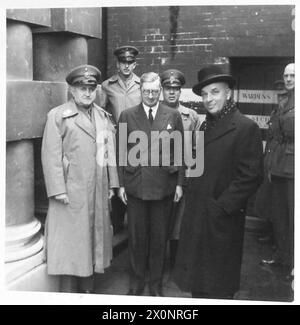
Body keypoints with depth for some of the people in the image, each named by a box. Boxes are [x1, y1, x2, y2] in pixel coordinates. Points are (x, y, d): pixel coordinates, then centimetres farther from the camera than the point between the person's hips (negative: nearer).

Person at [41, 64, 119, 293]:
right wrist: (58, 189, -14)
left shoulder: (104, 116, 13)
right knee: (69, 243, 2)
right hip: (71, 192, -5)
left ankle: (88, 289, 28)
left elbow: (110, 152, 11)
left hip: (98, 192, 6)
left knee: (94, 238, 13)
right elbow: (51, 155, -9)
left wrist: (111, 184, 7)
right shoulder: (58, 116, -3)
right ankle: (68, 291, 15)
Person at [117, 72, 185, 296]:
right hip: (135, 186, 0)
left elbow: (180, 152, 4)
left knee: (160, 237, 10)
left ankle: (156, 283, 28)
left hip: (164, 187, 0)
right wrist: (120, 184, 0)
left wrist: (180, 183, 1)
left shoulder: (174, 116, 3)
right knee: (137, 237, 11)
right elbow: (121, 152, 3)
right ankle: (137, 282, 29)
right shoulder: (127, 116, 2)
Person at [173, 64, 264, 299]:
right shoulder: (205, 126, 12)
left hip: (221, 220, -7)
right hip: (196, 217, 7)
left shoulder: (245, 128, -13)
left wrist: (220, 207, -17)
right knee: (196, 281, 19)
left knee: (218, 288, 10)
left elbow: (251, 176, -17)